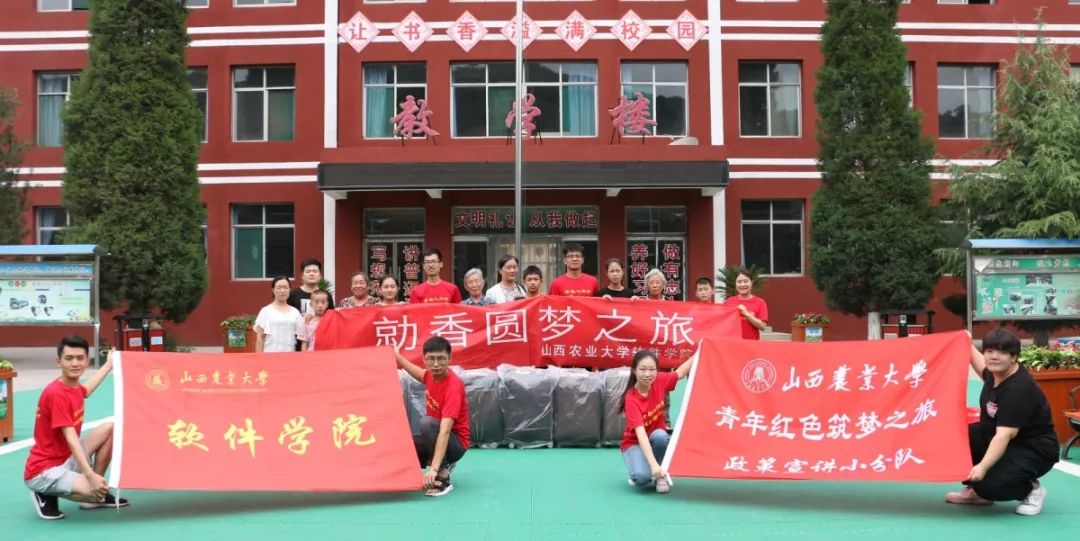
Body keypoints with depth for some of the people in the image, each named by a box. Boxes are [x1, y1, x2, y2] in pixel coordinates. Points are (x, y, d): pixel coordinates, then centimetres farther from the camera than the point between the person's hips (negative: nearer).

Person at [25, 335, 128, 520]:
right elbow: (71, 438, -31)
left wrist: (109, 364, 43)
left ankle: (95, 495, 9)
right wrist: (90, 475, -37)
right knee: (95, 491, -29)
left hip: (66, 458, 9)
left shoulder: (74, 387, 3)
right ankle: (46, 495, 1)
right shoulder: (56, 393, -24)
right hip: (43, 470, -9)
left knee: (110, 428, 4)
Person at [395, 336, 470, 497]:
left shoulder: (453, 386, -27)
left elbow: (445, 431, -38)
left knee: (426, 422, -34)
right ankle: (443, 465, 9)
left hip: (455, 443, -8)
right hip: (436, 439, 8)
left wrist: (434, 469, -45)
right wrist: (397, 356, 28)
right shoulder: (432, 374, -5)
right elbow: (419, 373, 25)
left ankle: (443, 477, -23)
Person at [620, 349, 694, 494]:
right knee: (642, 477, -32)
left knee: (659, 435, -34)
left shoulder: (660, 381, -16)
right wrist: (653, 464, -49)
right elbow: (640, 433, -38)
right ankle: (637, 473, 6)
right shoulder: (631, 399, -29)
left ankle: (661, 476, -7)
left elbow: (681, 372, 6)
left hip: (657, 438, 4)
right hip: (634, 443, -4)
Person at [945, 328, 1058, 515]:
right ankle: (976, 491, 10)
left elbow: (1004, 435, -38)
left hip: (1033, 451, -9)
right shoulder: (996, 373, -4)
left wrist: (983, 466, -46)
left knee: (990, 484, -28)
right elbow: (985, 370, 26)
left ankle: (1032, 489, 3)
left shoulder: (1019, 390, -30)